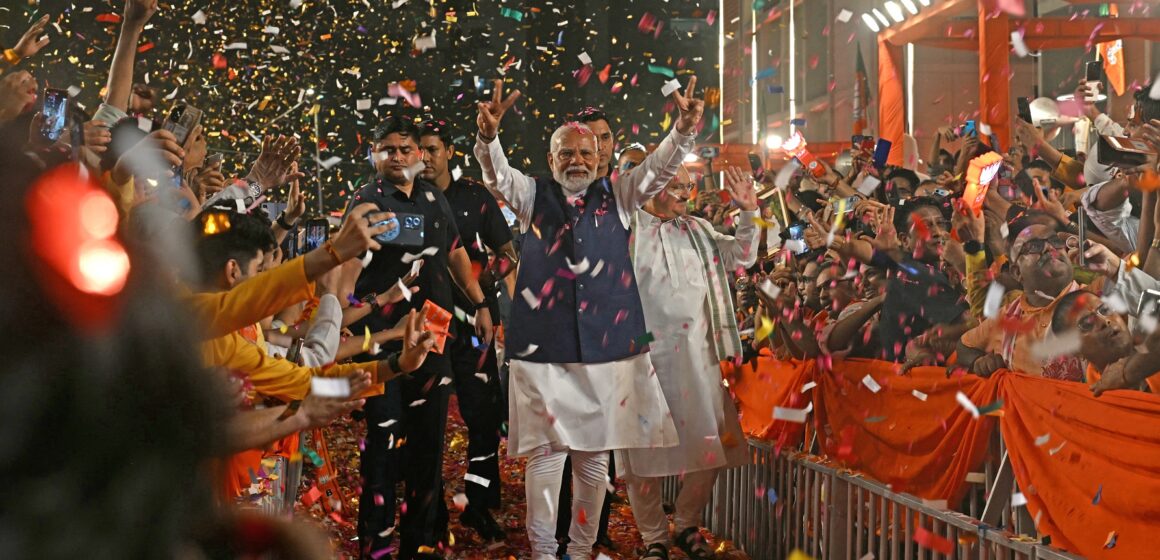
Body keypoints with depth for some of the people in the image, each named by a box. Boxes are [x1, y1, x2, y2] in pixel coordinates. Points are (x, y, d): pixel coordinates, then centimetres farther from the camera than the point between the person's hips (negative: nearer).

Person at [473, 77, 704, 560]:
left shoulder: (617, 195, 12)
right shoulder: (532, 195, 9)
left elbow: (658, 168, -1)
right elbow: (497, 175, -8)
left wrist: (684, 130, -20)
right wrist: (488, 136, -29)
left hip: (607, 343, 2)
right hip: (544, 345, -2)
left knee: (594, 455, 8)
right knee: (545, 453, -2)